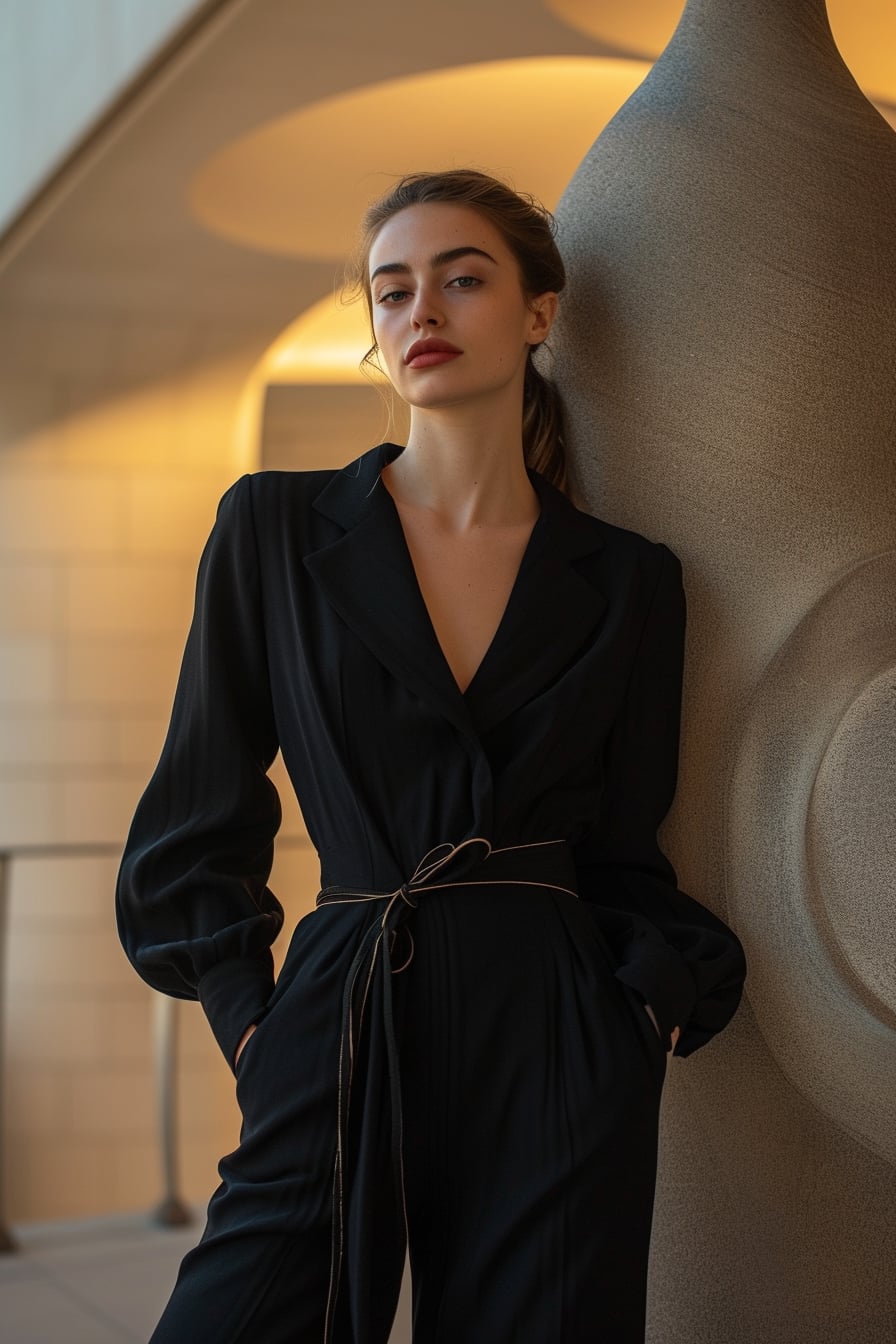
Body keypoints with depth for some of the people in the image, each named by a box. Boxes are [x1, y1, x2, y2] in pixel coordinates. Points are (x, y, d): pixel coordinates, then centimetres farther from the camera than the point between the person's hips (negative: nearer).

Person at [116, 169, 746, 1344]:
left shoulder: (628, 581, 7)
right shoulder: (275, 529, 5)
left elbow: (625, 857, 11)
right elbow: (201, 809, 9)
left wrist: (655, 1009, -5)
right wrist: (250, 1018, 0)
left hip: (557, 1056, 1)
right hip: (338, 1036, 0)